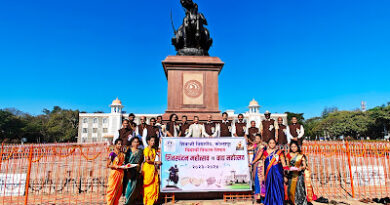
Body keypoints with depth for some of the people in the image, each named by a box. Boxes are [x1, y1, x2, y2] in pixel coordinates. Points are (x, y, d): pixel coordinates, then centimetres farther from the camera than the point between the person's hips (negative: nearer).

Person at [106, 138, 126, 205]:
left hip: (121, 173, 6)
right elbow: (108, 165, -9)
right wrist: (114, 166, -24)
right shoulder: (112, 154, -8)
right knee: (112, 189, -1)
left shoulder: (123, 154, 9)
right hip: (114, 173, -6)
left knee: (119, 191, 10)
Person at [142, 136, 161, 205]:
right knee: (148, 184, -2)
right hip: (147, 168, -7)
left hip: (153, 168, 7)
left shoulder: (154, 149, 14)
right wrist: (156, 162, -8)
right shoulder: (146, 149, -7)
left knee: (155, 183, 5)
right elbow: (147, 160, -13)